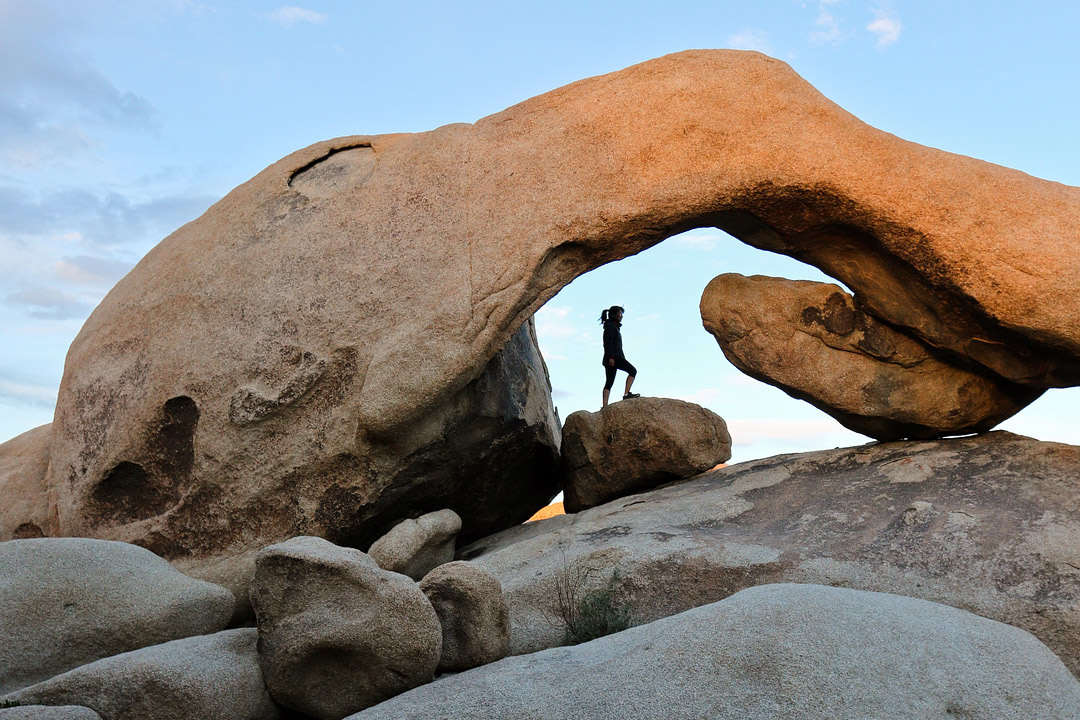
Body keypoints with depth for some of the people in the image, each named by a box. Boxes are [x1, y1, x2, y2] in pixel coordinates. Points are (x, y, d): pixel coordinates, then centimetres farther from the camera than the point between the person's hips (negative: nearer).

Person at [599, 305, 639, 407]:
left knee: (609, 382, 2)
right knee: (633, 370, -12)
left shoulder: (614, 326, 26)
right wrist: (611, 357, -24)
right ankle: (626, 394, -19)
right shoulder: (610, 326, -4)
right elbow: (608, 342, -16)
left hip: (614, 357, 10)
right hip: (612, 357, -10)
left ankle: (604, 406, -5)